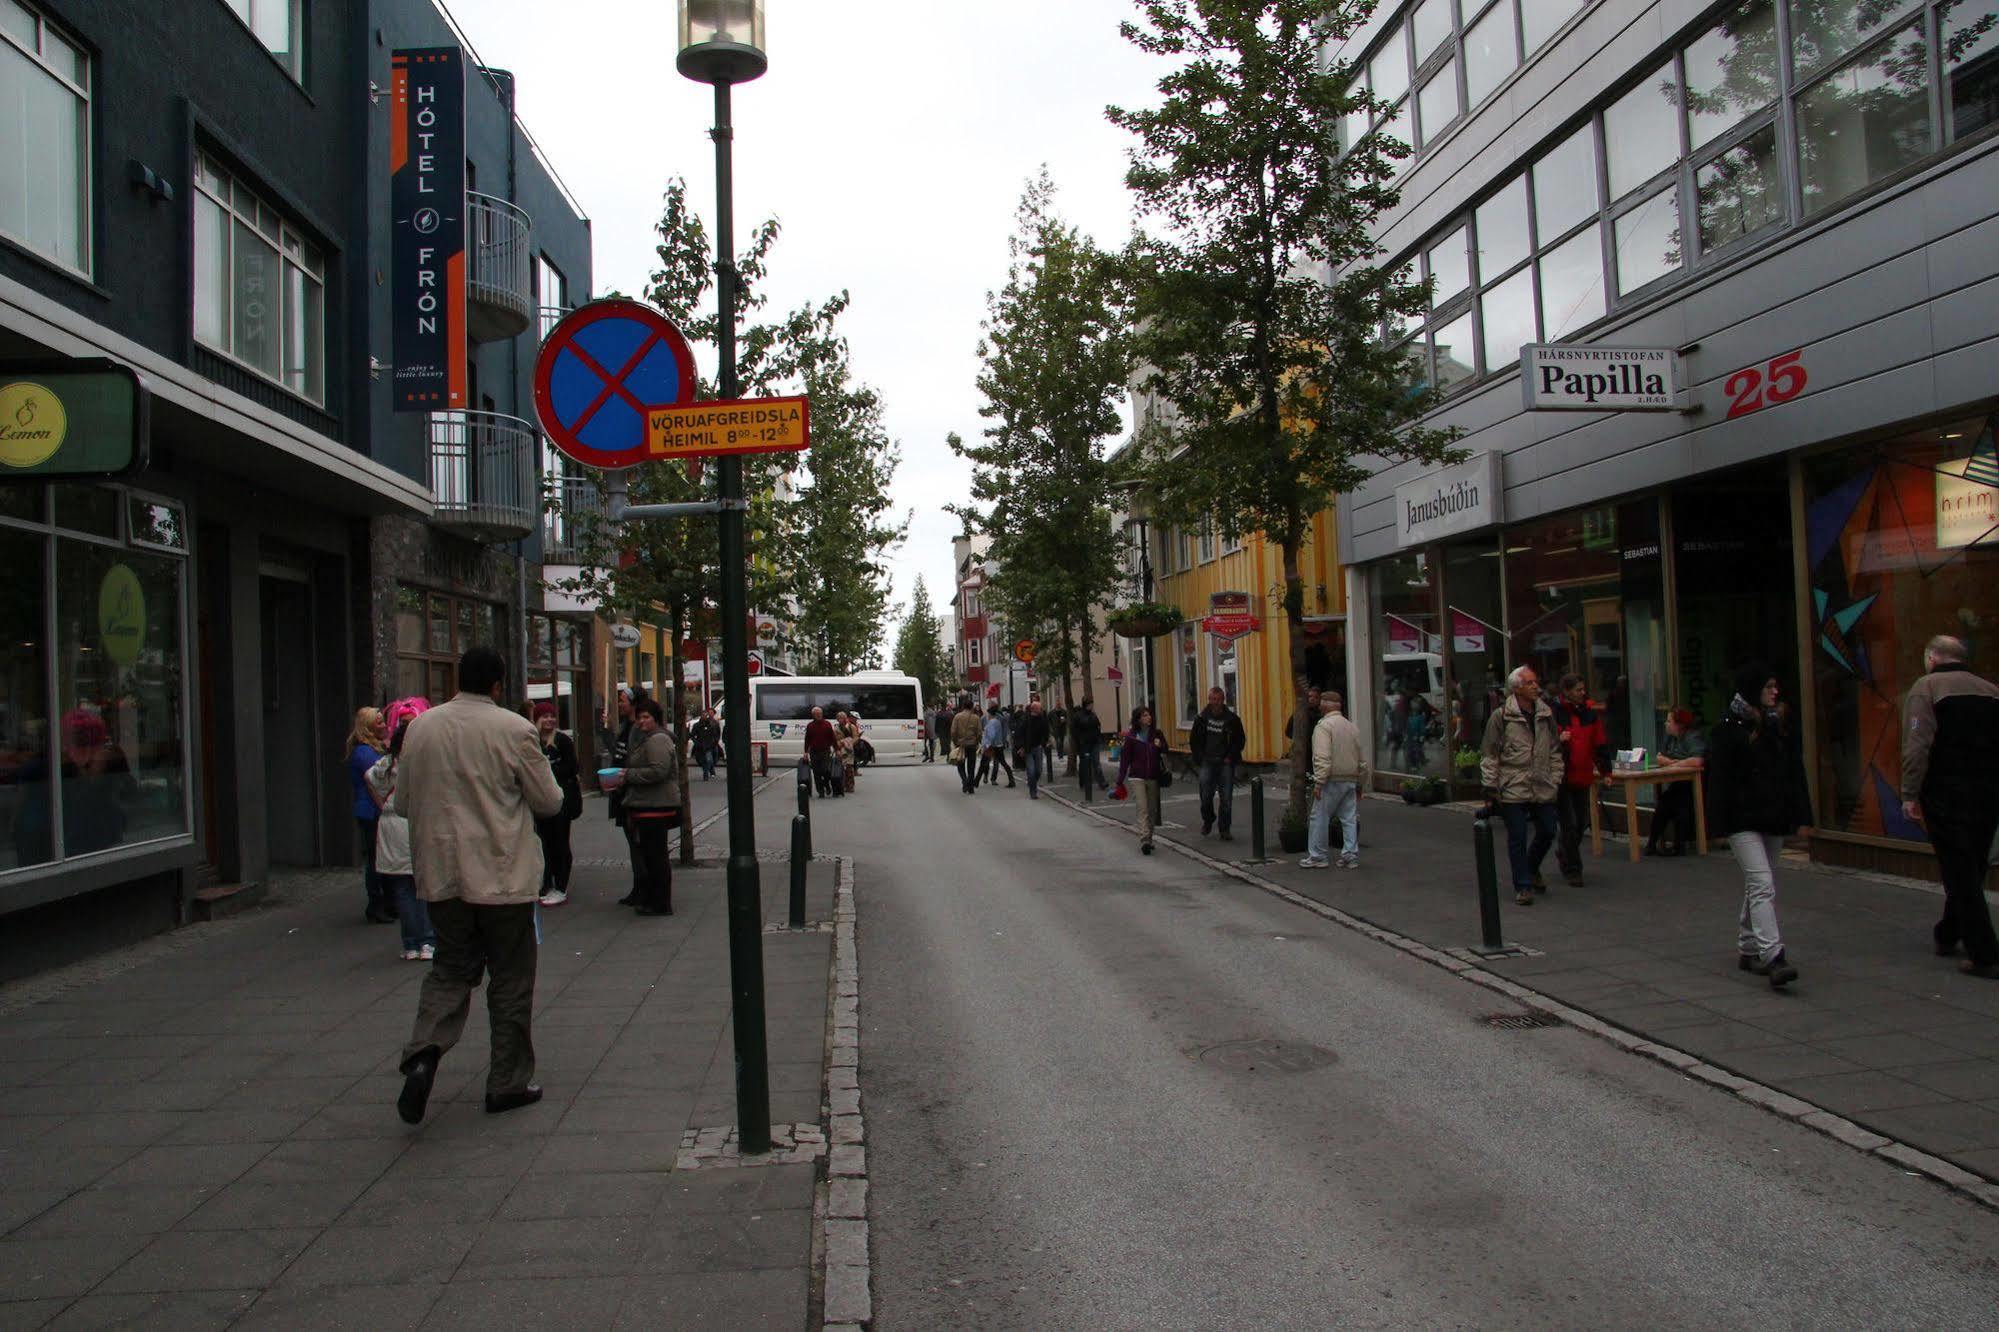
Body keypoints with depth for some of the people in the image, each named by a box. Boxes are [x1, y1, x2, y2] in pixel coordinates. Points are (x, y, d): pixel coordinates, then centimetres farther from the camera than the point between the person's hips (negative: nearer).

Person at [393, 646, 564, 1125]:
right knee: (511, 980, 8)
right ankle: (508, 1083, 15)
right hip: (503, 875, -4)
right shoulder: (514, 730, -12)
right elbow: (549, 802, -4)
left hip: (441, 874, 4)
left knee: (450, 968, 16)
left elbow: (402, 803, 9)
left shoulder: (420, 727, 1)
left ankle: (423, 1054, -7)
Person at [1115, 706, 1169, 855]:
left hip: (1153, 777, 4)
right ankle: (1144, 841, -22)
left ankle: (1148, 840, 21)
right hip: (1137, 777, -4)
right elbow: (1125, 759, -1)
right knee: (1142, 808, -14)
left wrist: (1160, 746, -10)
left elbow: (1165, 751, 15)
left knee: (1152, 810, 9)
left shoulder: (1156, 734, 4)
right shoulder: (1131, 737, -4)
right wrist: (1120, 782, -1)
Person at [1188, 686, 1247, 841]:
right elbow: (1194, 740, 11)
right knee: (1205, 796, -1)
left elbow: (1241, 740, 7)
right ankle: (1208, 820, 26)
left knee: (1226, 798, -2)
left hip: (1226, 764, -1)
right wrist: (1199, 758, 2)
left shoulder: (1232, 719, 0)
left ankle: (1224, 829, 8)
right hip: (1207, 763, 1)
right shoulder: (1202, 718, 3)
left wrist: (1231, 757, -2)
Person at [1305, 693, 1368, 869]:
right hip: (1351, 780, 7)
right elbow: (1363, 760, 17)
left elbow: (1322, 757, -19)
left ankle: (1317, 857, 5)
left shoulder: (1323, 726, -10)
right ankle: (1351, 856, 7)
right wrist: (1361, 784, 24)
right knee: (1350, 818, 8)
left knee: (1320, 818, 1)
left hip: (1332, 781, -7)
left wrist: (1319, 781, -18)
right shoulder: (1352, 727, 14)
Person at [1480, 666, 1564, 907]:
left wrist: (1556, 779, 12)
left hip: (1542, 788, 5)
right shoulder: (1501, 717, -6)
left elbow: (1555, 751, 17)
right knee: (1517, 838, -1)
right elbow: (1489, 755, -4)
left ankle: (1531, 869, 36)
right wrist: (1490, 786, -7)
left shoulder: (1546, 715, 9)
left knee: (1547, 833, 10)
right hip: (1512, 789, -5)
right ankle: (1523, 886, 9)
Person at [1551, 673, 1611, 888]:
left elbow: (1600, 742, 14)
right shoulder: (1552, 712, -7)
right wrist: (1557, 739, -22)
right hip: (1559, 777, -5)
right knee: (1568, 824, -4)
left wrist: (1604, 770, 12)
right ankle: (1572, 870, 5)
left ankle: (1563, 854, 37)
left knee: (1582, 822, 12)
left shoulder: (1590, 712, 7)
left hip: (1583, 776, 5)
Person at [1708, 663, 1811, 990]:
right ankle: (1772, 957, -21)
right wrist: (1722, 824, -14)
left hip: (1773, 820, 7)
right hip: (1743, 821, -7)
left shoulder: (1779, 727, 13)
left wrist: (1802, 817, 9)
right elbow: (1720, 780, -10)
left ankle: (1748, 949, 24)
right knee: (1762, 885, -15)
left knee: (1757, 887, 14)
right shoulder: (1729, 729, -8)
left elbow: (1796, 775, 14)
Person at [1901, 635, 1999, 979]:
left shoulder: (1926, 687, -5)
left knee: (1960, 874, -2)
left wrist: (1910, 794, -12)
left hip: (1948, 793, -6)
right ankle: (1948, 934, 35)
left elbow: (1917, 746, -16)